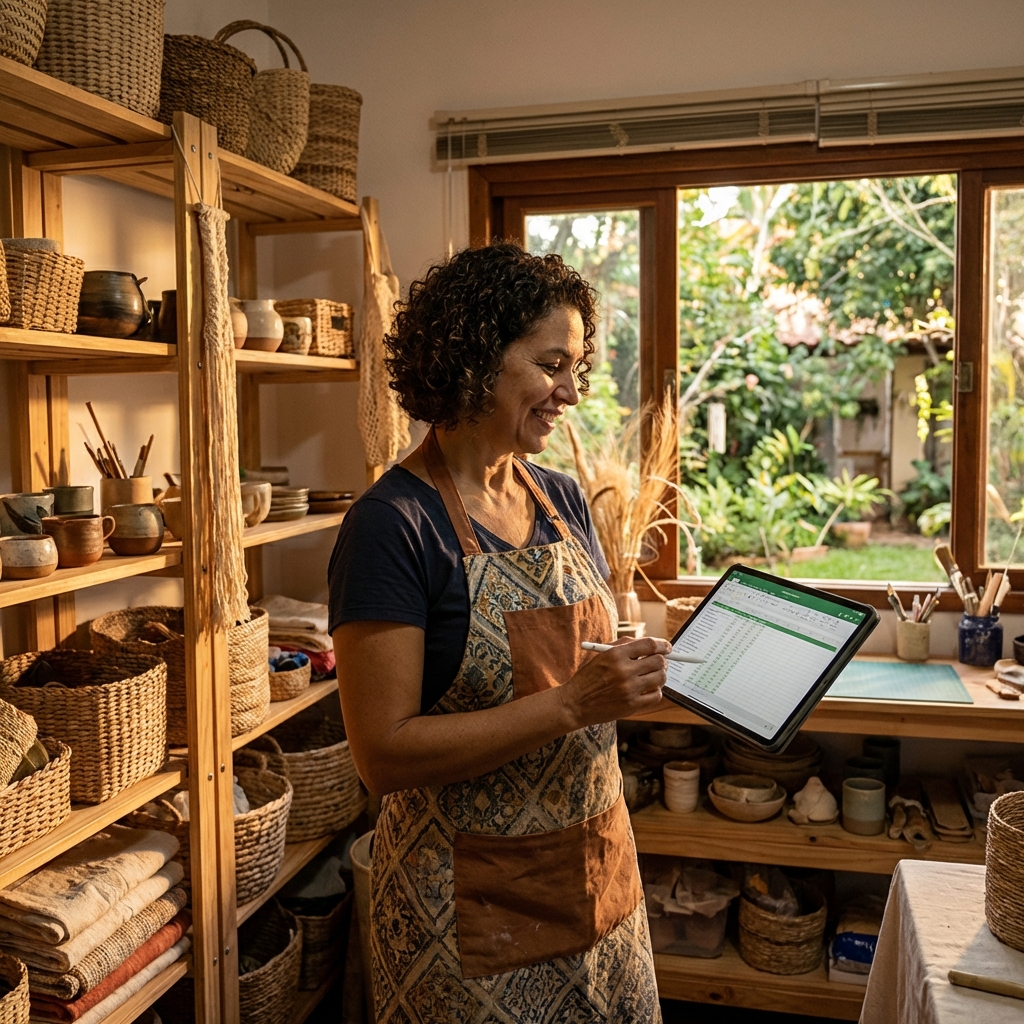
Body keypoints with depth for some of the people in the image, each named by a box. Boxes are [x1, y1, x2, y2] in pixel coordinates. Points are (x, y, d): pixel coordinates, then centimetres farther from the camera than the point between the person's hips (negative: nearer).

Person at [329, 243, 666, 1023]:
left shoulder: (564, 501, 3)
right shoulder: (393, 526, -18)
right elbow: (384, 752, -21)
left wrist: (659, 675, -6)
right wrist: (570, 703, -26)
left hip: (598, 869, 7)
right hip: (470, 898, -6)